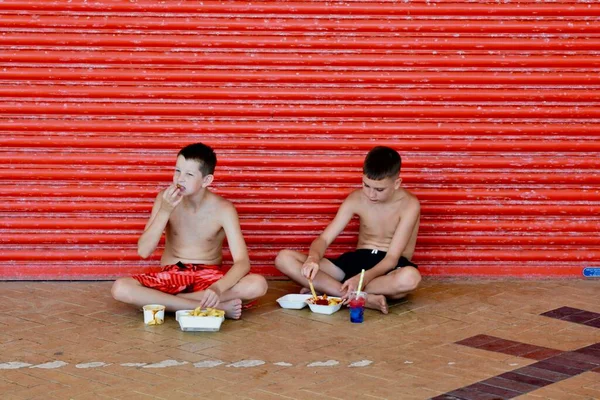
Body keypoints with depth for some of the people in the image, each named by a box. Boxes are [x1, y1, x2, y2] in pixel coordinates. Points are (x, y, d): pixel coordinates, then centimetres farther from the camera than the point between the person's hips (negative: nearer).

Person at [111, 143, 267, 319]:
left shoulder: (223, 209, -14)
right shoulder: (165, 199, -8)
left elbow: (242, 262, -21)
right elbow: (144, 251, -13)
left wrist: (218, 288, -41)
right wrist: (165, 211, -25)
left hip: (208, 277, -1)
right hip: (170, 277, 1)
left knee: (258, 285, -30)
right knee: (120, 288, -29)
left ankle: (164, 300, -23)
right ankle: (215, 307, -28)